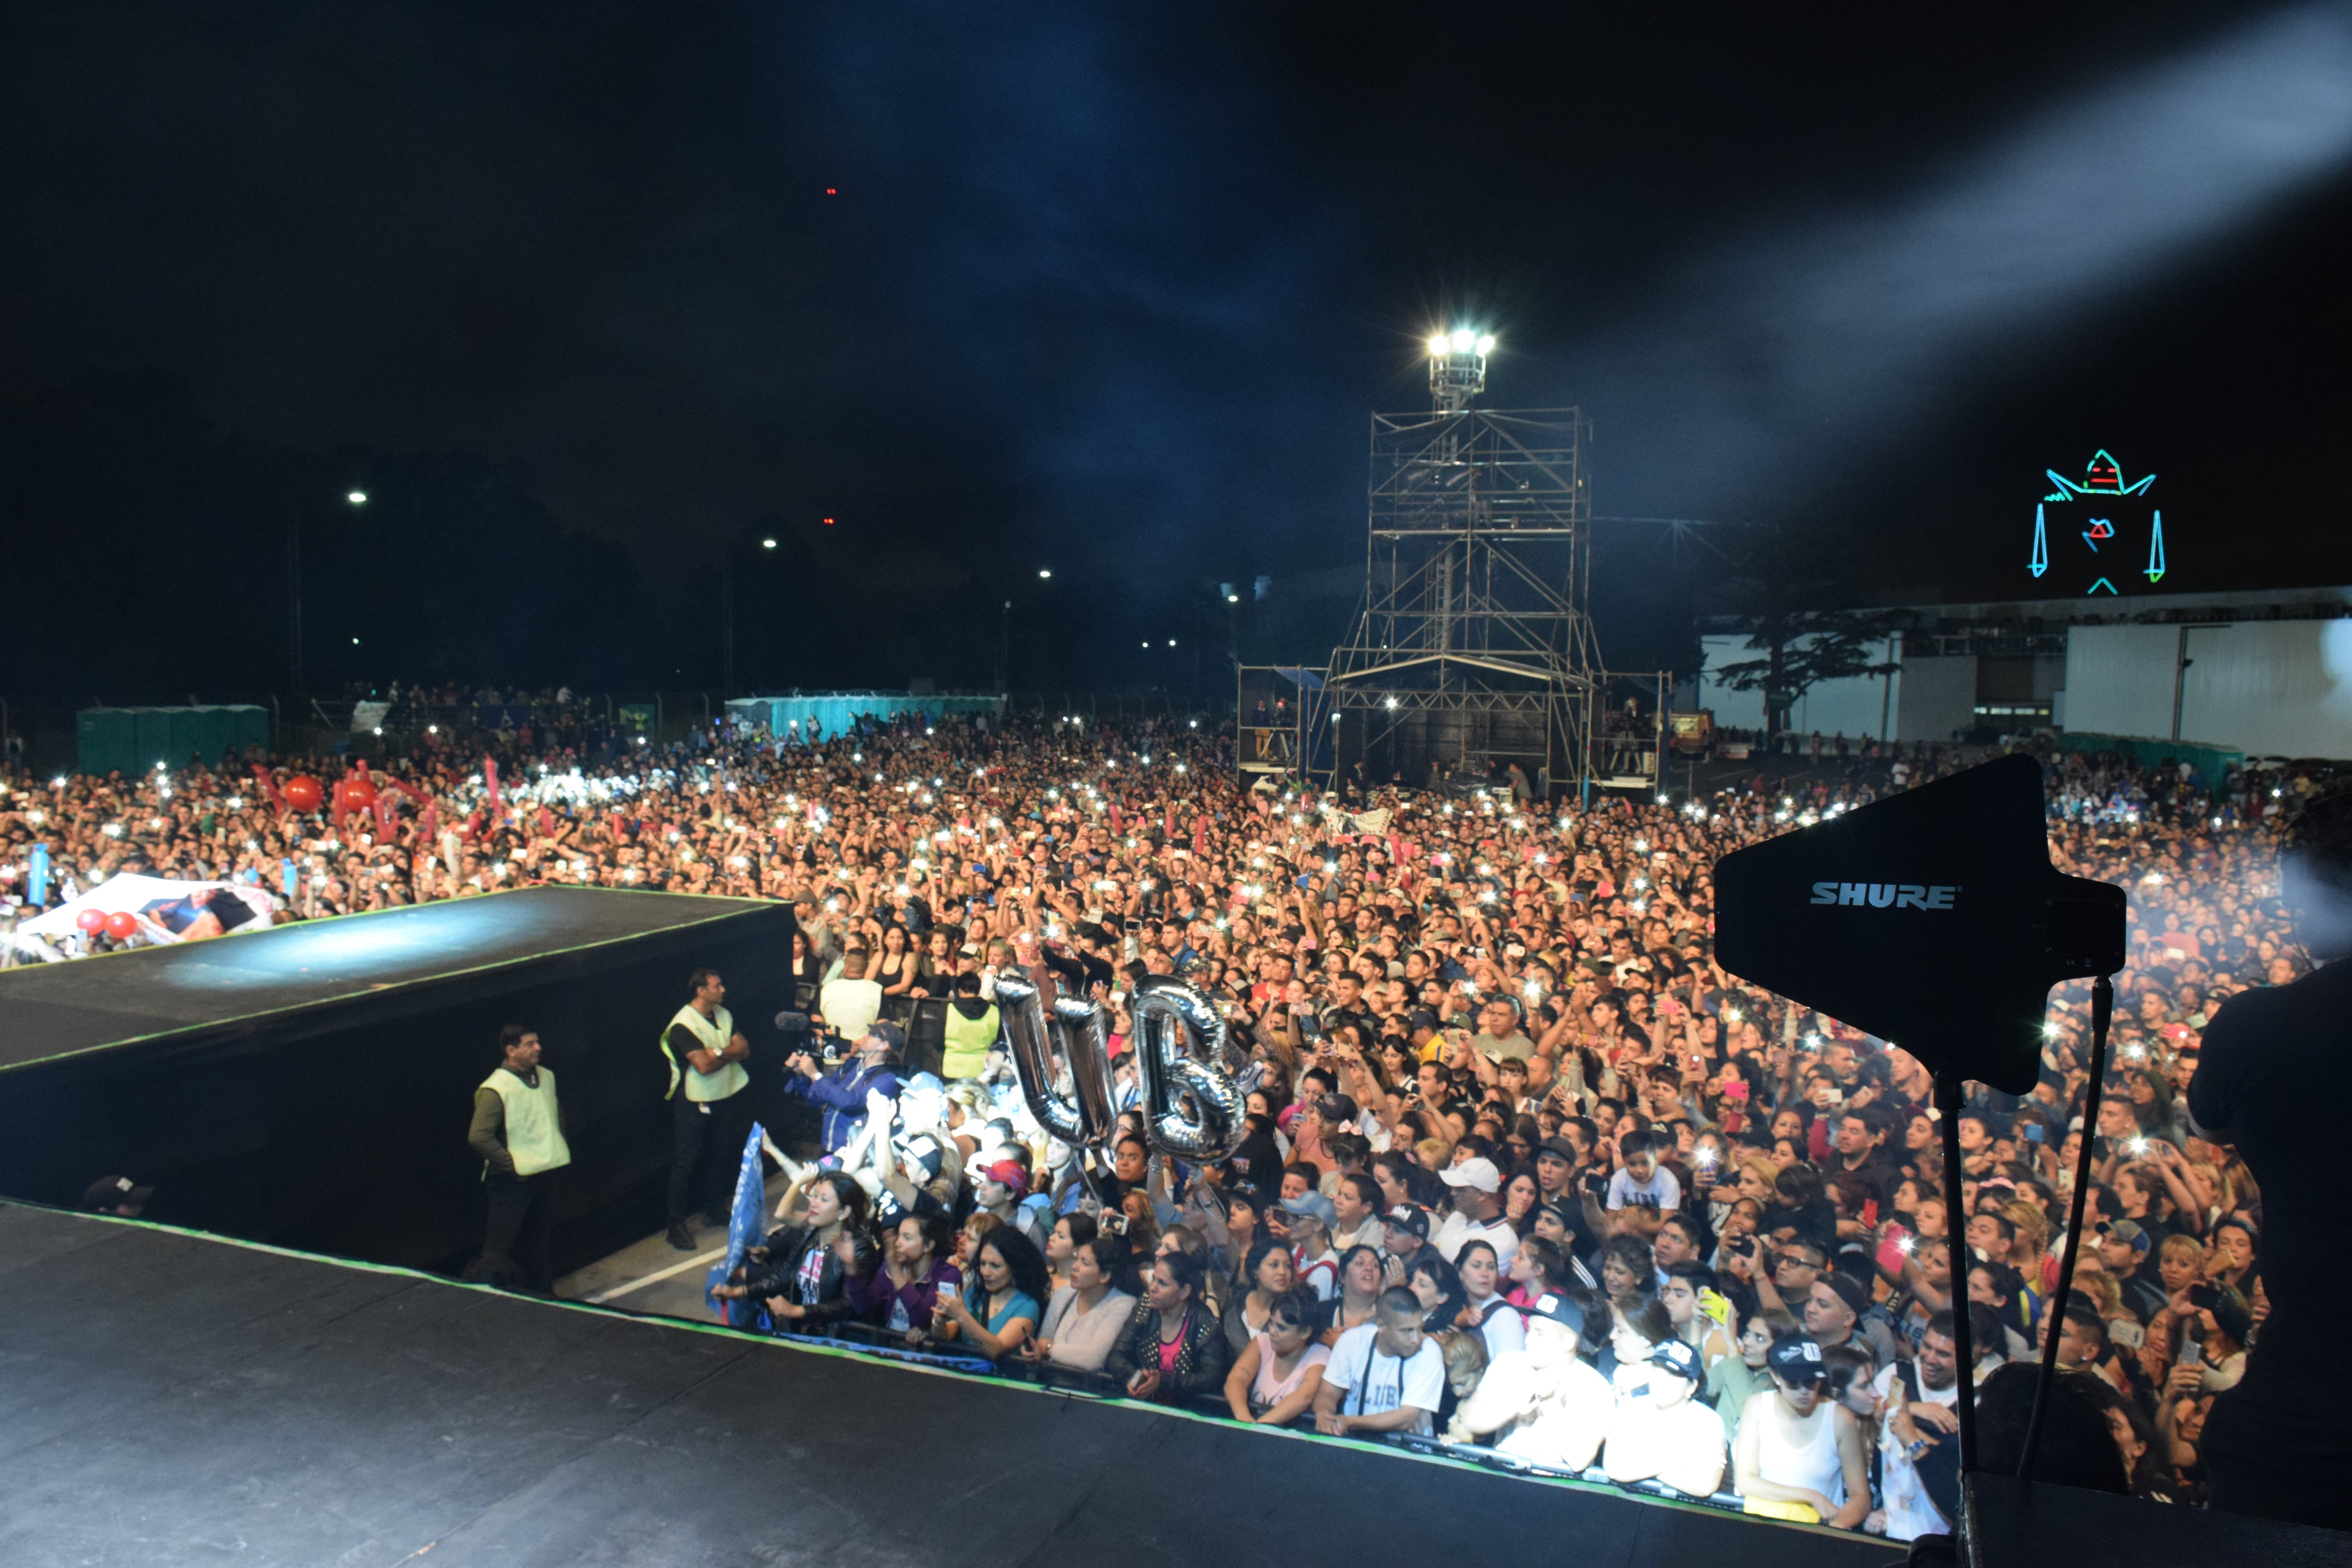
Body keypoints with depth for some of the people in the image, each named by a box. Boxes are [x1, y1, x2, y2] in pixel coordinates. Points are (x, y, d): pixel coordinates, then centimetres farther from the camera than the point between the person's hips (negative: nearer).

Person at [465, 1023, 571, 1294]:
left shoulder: (546, 1077, 6)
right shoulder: (495, 1089, -18)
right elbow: (478, 1137, -25)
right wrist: (512, 1165, -20)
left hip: (546, 1174, 7)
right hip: (511, 1180, -7)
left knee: (542, 1240, 18)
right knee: (499, 1247, -2)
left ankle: (542, 1292, 31)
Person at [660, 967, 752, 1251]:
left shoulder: (723, 1015, 6)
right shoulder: (683, 1025, -19)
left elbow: (744, 1049, 0)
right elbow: (704, 1065, -25)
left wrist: (718, 1052, -17)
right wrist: (729, 1053, -9)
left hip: (724, 1099, 7)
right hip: (694, 1104, -7)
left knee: (720, 1157, 17)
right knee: (686, 1163, -1)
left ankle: (715, 1209, 33)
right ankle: (678, 1224, 5)